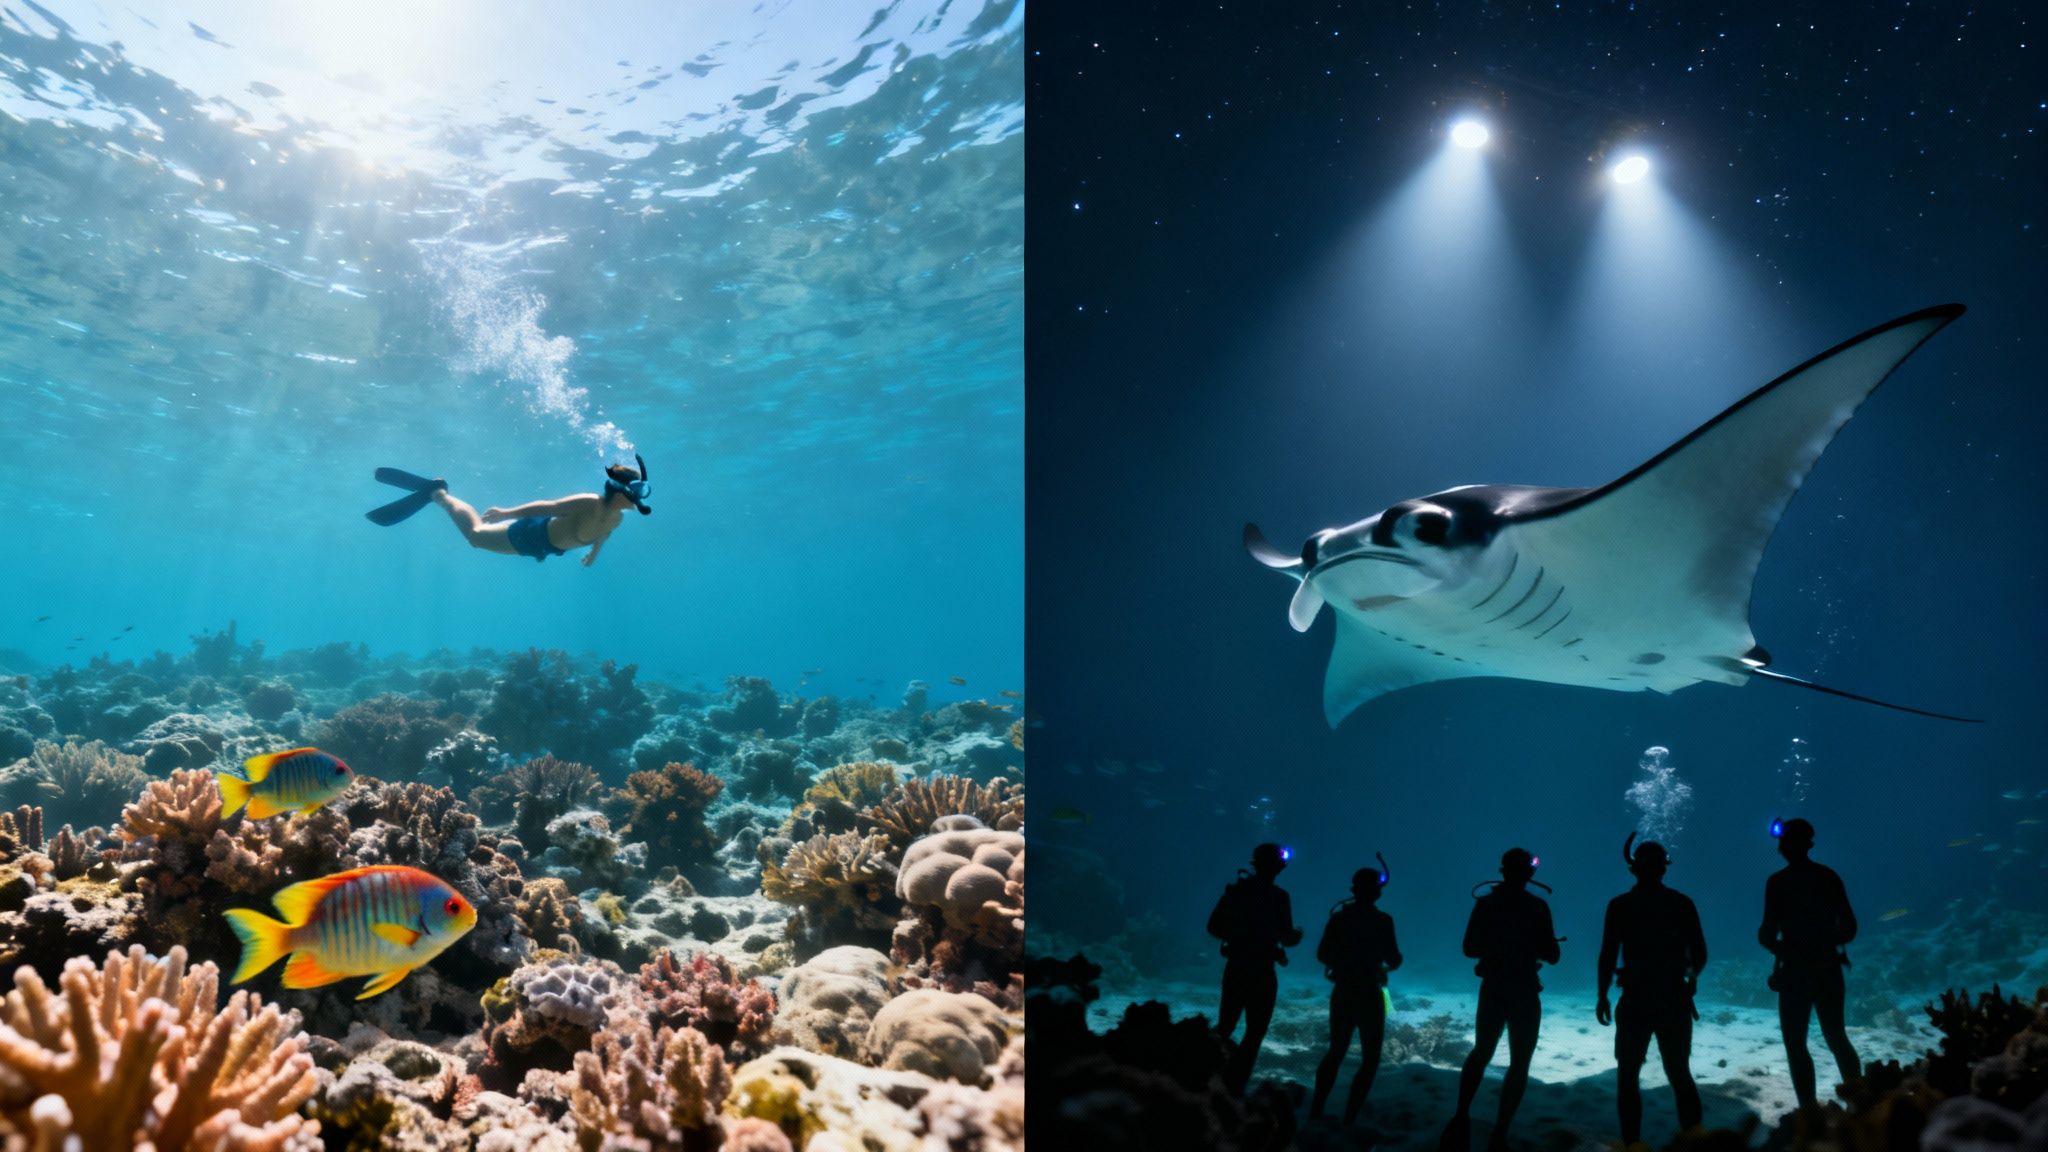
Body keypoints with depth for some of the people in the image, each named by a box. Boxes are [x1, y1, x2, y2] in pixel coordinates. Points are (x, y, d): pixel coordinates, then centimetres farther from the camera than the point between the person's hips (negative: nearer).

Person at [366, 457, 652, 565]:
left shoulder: (617, 517, -15)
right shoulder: (589, 503, -38)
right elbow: (547, 506, -31)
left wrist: (594, 552, 23)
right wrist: (505, 513, -23)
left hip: (550, 545, 7)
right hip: (533, 535, -7)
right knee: (475, 534, 13)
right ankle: (438, 493, 29)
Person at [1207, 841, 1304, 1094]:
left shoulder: (1235, 889, 2)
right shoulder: (1278, 896, -12)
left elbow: (1214, 927, 5)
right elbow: (1286, 938, -11)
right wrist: (1297, 934, 10)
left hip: (1234, 968, 5)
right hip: (1261, 973, -4)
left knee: (1224, 1027, 18)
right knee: (1254, 1034, 6)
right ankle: (1231, 1089, -1)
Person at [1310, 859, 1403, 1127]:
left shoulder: (1339, 916, 1)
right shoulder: (1382, 921, -12)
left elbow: (1322, 954, 4)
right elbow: (1393, 960, -12)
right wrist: (1387, 962, 10)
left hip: (1342, 993, 4)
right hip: (1368, 996, -4)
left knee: (1335, 1052, 19)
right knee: (1370, 1059, 9)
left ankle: (1316, 1112, 15)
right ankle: (1348, 1120, 1)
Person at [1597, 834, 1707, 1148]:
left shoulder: (1619, 905, -7)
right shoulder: (1683, 903, -2)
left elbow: (1607, 956, -9)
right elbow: (1700, 955, 0)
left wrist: (1602, 996, 1)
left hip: (1635, 1001, -2)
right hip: (1674, 1000, 2)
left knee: (1628, 1075, 7)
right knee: (1680, 1074, 16)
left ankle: (1632, 1143, 2)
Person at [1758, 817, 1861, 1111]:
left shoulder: (1778, 881, -12)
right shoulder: (1829, 876, 3)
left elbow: (1767, 935, -14)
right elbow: (1849, 928, 6)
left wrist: (1780, 947, 7)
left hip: (1796, 970, -5)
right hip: (1828, 967, 5)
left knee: (1796, 1043, 4)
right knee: (1837, 1038, 19)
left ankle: (1809, 1108, 0)